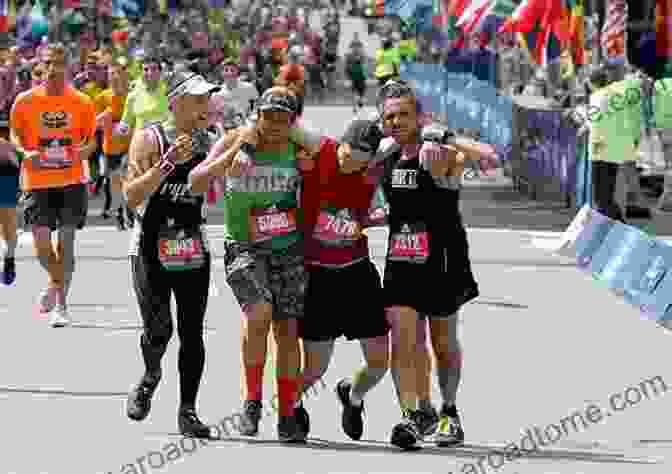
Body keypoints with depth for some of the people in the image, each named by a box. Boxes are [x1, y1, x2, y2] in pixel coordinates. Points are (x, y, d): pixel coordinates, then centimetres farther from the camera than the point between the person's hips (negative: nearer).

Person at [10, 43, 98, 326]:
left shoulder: (82, 102, 1)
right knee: (42, 244, -6)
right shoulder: (25, 101, 0)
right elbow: (15, 135, 7)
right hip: (38, 182, 0)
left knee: (66, 242, -2)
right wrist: (25, 152, -14)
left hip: (72, 180, 0)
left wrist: (84, 151, -15)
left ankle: (61, 304, 7)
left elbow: (91, 140, 8)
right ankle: (56, 282, 26)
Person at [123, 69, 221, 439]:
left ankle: (187, 411, 9)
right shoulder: (149, 139, -10)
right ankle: (150, 377, 22)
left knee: (192, 332, 1)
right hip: (151, 248, -4)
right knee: (158, 331, -10)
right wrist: (168, 162, -29)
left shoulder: (207, 144, 4)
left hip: (193, 248, 4)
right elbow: (132, 196, -19)